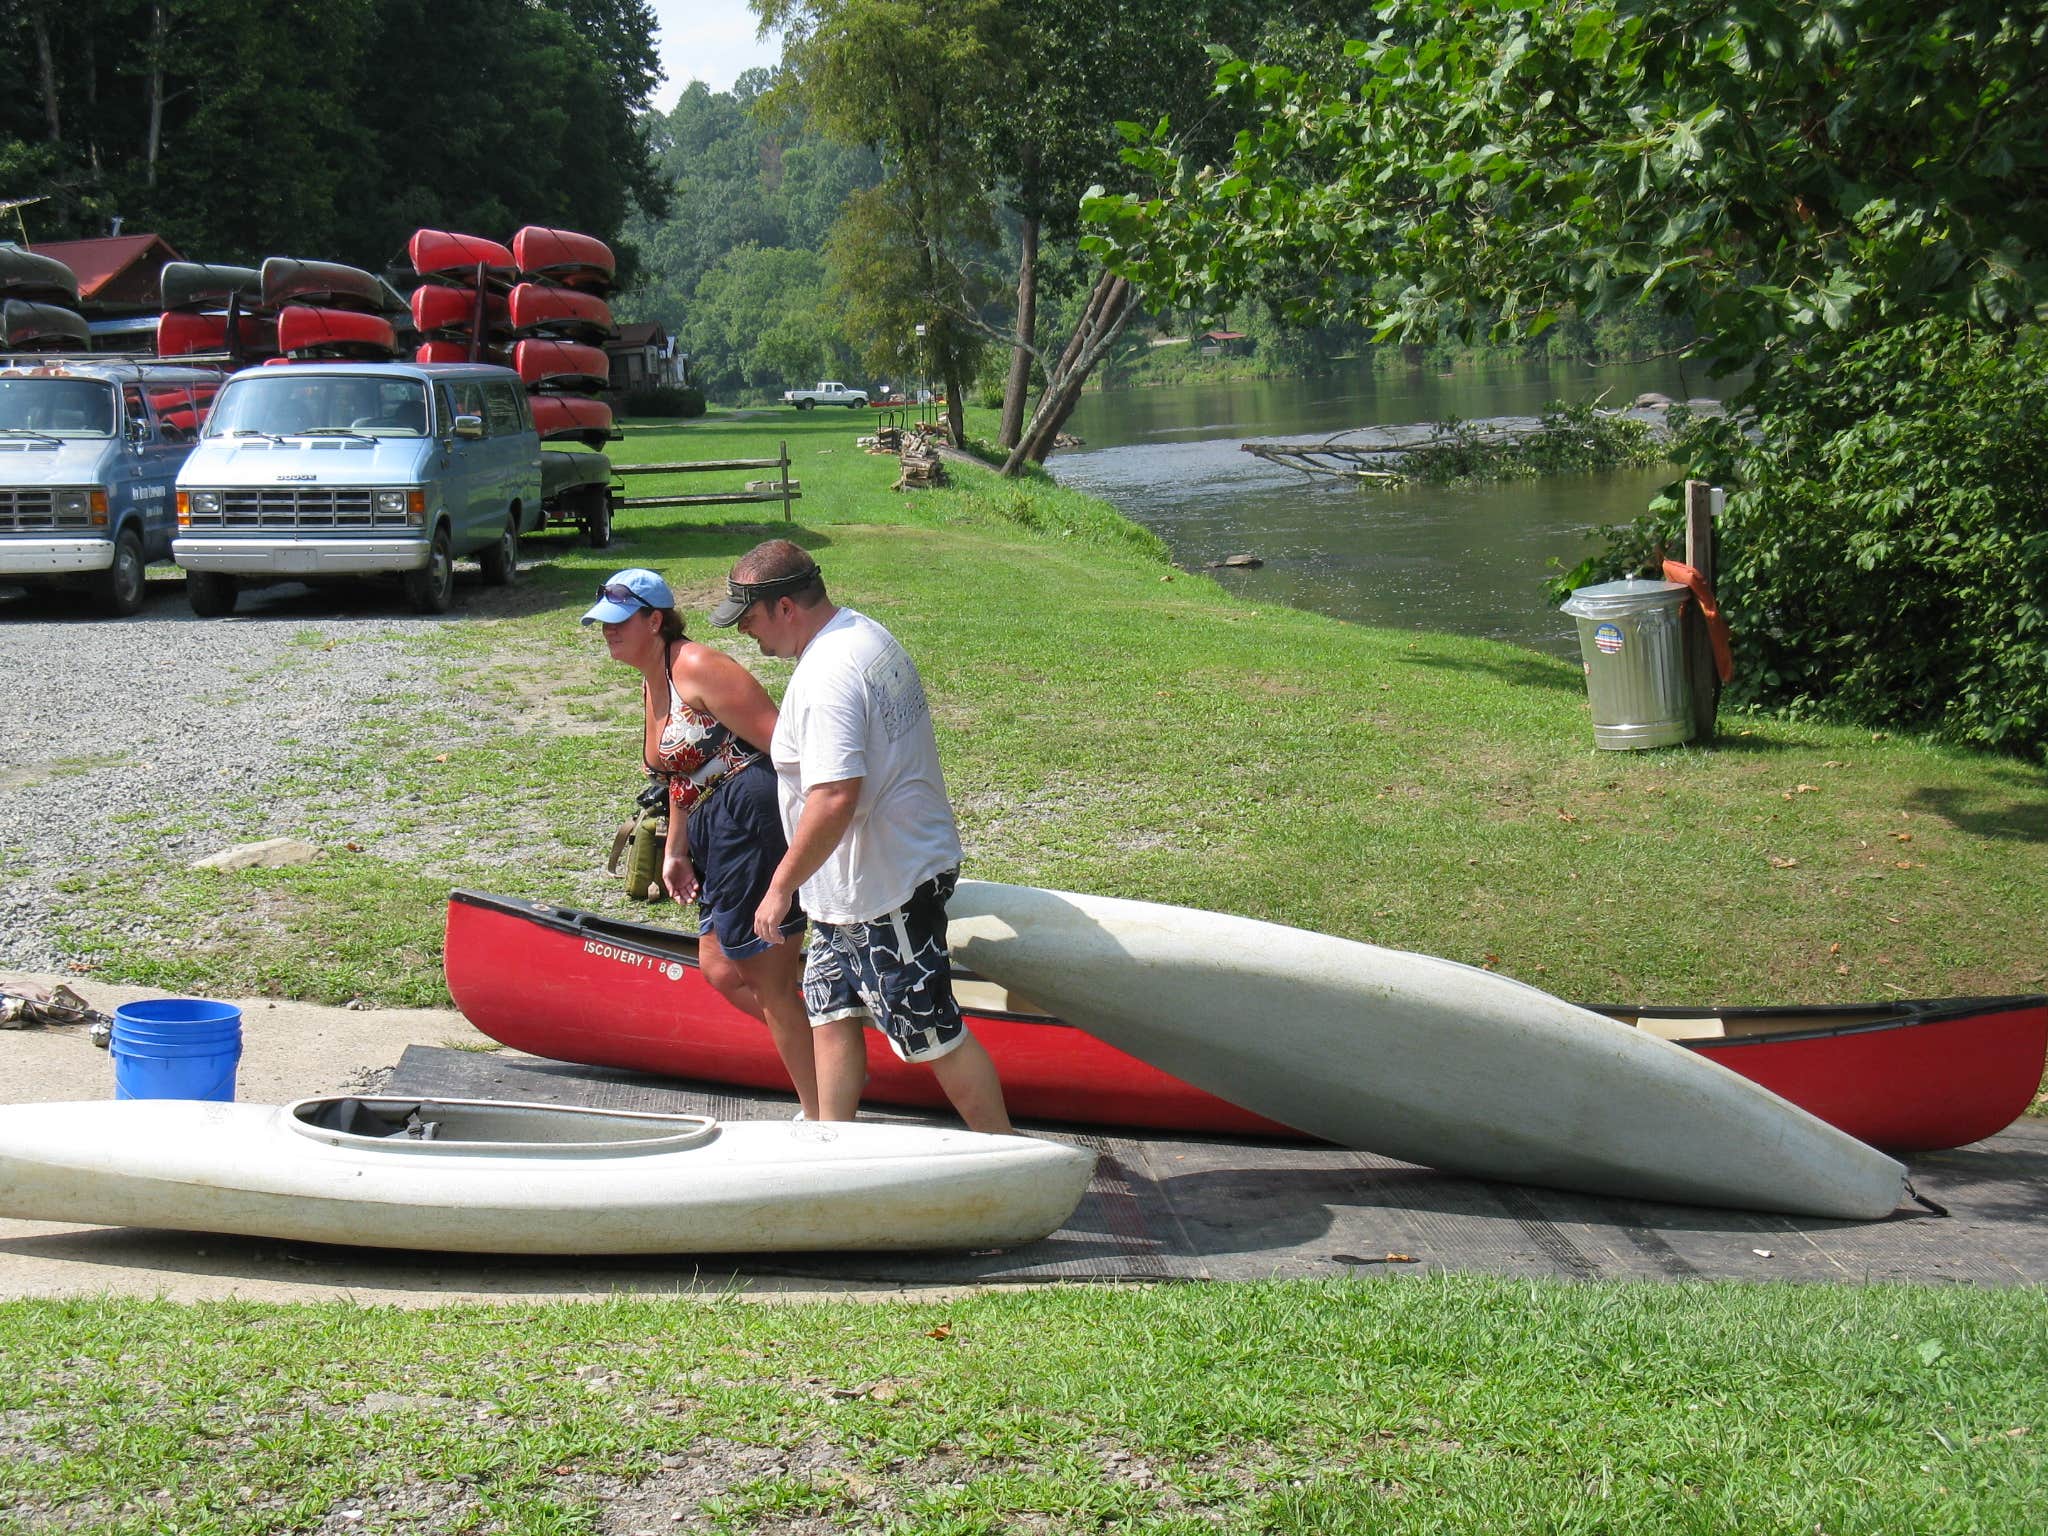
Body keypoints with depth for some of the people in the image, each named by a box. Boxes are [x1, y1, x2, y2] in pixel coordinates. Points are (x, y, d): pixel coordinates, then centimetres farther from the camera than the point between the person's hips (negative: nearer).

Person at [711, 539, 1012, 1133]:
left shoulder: (827, 677, -26)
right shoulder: (866, 633, 7)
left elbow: (836, 797, -33)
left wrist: (781, 887, -23)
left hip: (884, 889, -11)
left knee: (933, 1035, 0)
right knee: (832, 1010, 17)